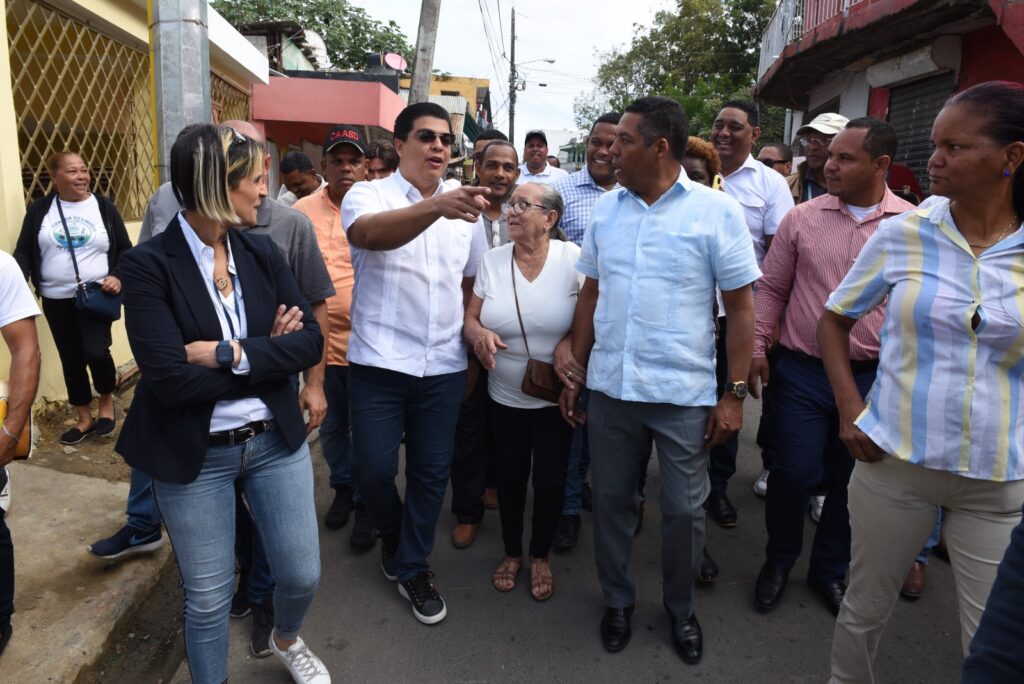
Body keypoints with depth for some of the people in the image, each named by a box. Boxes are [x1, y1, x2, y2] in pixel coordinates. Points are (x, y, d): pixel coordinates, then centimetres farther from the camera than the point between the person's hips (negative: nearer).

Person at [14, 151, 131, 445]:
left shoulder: (103, 207, 1)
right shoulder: (39, 210, 4)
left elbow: (124, 250, 4)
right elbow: (24, 252, 4)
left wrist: (118, 277, -13)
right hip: (56, 300, 2)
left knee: (96, 351, -15)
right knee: (71, 359, 9)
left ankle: (107, 401, 15)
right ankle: (84, 418, 25)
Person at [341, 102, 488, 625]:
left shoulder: (463, 204, 8)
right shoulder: (368, 195, -7)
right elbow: (370, 233, -32)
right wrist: (436, 206, -49)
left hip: (443, 365, 4)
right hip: (378, 363, -3)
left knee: (431, 471, 10)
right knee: (374, 468, 3)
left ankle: (412, 567, 30)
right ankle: (392, 534, 35)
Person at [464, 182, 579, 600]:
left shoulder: (572, 258, -10)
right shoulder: (492, 260, -2)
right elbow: (470, 318, 1)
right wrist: (478, 334, -21)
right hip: (505, 396, 2)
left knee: (550, 478, 7)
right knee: (510, 475, 14)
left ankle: (540, 555, 33)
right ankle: (512, 551, 38)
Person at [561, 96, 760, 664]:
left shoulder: (716, 211, -6)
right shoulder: (606, 208, 6)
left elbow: (741, 308, -5)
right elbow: (590, 296, 10)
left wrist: (734, 394, -7)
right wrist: (575, 373, 8)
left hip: (684, 393, -3)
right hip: (609, 387, 4)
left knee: (684, 511, 10)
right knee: (611, 501, 15)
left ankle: (680, 609, 36)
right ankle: (617, 601, 38)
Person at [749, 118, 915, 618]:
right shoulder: (802, 218, 0)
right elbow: (770, 288, 4)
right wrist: (756, 348, -2)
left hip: (874, 378, 1)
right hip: (802, 371, -1)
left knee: (850, 480, 13)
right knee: (793, 472, 3)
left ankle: (830, 569, 35)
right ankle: (779, 561, 29)